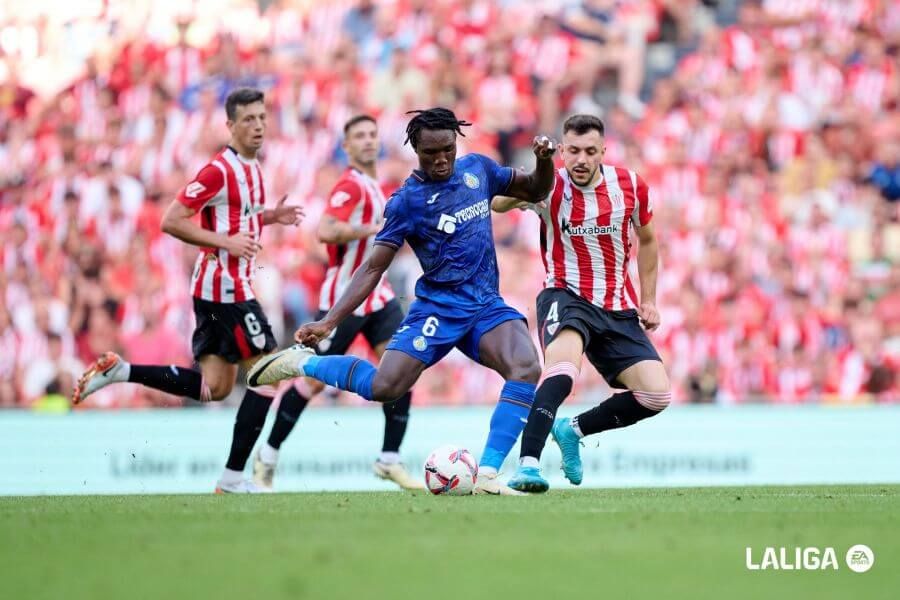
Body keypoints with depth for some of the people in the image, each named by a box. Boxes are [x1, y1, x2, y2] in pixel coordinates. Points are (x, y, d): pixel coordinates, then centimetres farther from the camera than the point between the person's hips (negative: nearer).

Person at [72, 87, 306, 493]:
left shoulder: (252, 169, 14)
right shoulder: (219, 170, -14)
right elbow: (171, 221, -16)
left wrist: (271, 216, 11)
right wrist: (225, 242, -21)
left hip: (226, 289, 9)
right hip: (225, 288, -9)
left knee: (213, 388, 8)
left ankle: (118, 370, 8)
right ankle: (233, 476, -4)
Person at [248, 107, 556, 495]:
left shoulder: (477, 169, 8)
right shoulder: (408, 200, -5)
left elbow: (534, 191, 22)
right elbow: (374, 267, -5)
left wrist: (544, 161, -1)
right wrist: (329, 322, -14)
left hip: (487, 306, 4)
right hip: (438, 307, -4)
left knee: (527, 369, -26)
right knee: (384, 387, -21)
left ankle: (487, 475, -25)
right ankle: (301, 362, 7)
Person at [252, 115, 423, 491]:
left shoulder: (371, 185, 14)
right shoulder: (351, 185, -15)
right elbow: (326, 232, -29)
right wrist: (376, 228, -25)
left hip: (377, 296, 8)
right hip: (343, 300, -8)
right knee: (315, 380, -1)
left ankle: (389, 460, 0)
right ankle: (267, 457, 14)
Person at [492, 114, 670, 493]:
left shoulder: (630, 186, -3)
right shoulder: (551, 188, -12)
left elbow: (647, 241, 16)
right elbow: (499, 204, -32)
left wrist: (648, 300, 11)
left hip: (618, 308, 5)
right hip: (565, 296, -4)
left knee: (657, 396, -7)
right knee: (562, 369, -36)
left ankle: (574, 430, 15)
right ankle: (527, 464, -38)